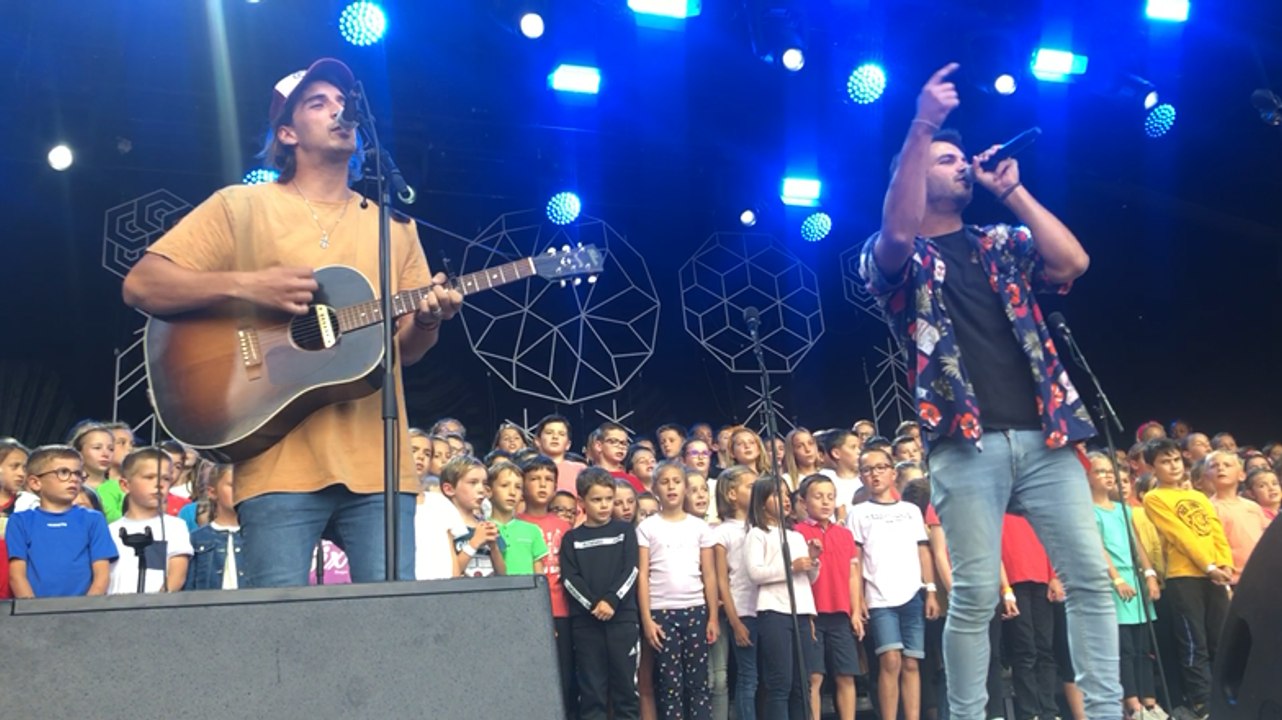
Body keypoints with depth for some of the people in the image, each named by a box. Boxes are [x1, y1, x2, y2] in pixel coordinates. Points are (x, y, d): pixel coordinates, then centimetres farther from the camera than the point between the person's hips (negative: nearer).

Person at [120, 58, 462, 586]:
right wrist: (245, 285, -13)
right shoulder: (241, 206, 7)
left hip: (378, 462, 3)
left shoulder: (393, 224, 18)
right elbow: (141, 286, 0)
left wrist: (428, 319, -7)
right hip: (282, 460, -3)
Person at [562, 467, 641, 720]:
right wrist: (593, 605, -14)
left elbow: (631, 570, -2)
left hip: (622, 616, 0)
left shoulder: (625, 531, 7)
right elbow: (569, 578, -1)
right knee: (591, 685, 4)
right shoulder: (572, 538, 8)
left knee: (625, 681, 2)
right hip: (585, 620, 0)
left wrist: (611, 601, -15)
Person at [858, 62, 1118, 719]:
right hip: (966, 443, -4)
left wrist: (1012, 190, 6)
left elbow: (1074, 262, 3)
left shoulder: (1003, 244, 20)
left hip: (1043, 434, 4)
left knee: (1091, 577, 0)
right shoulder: (898, 262, 8)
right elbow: (899, 232, -16)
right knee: (975, 596, -5)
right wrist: (922, 126, -16)